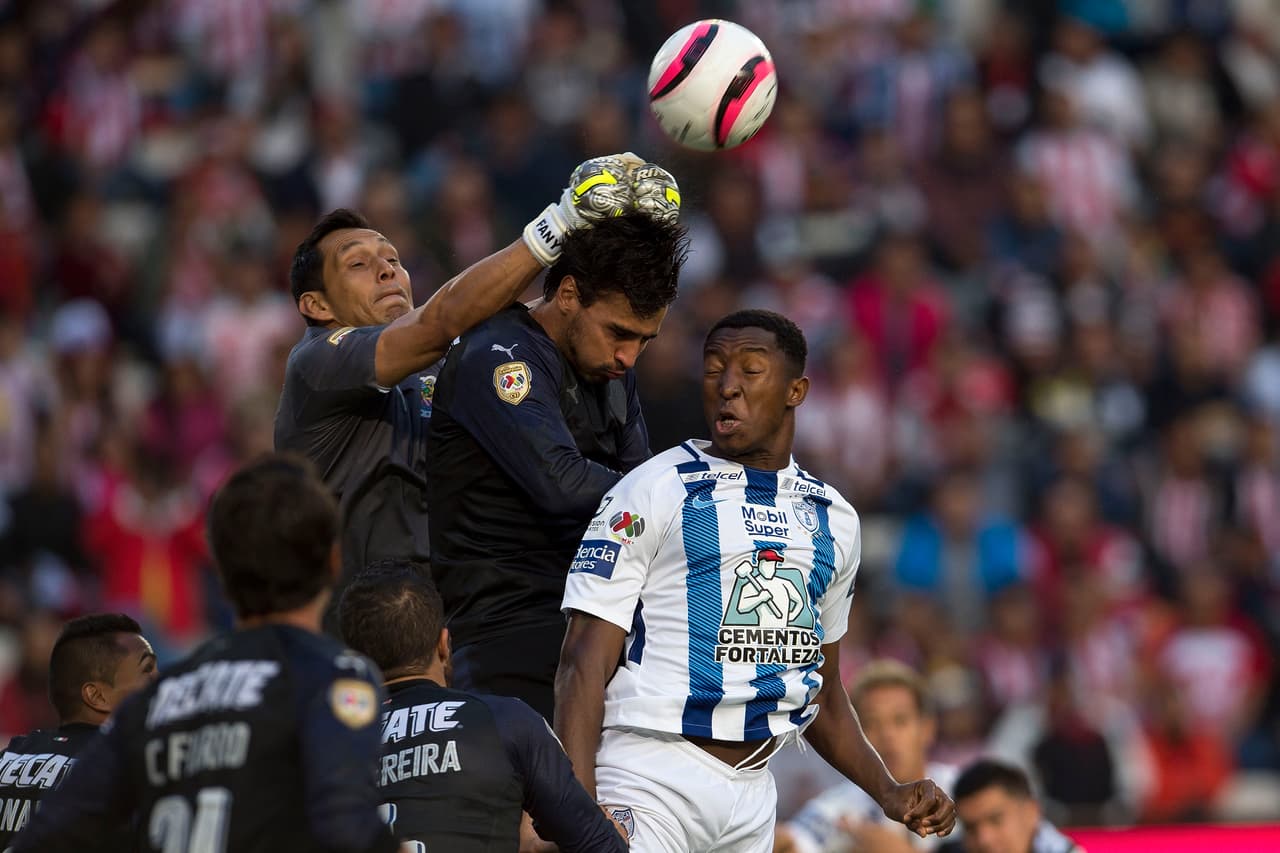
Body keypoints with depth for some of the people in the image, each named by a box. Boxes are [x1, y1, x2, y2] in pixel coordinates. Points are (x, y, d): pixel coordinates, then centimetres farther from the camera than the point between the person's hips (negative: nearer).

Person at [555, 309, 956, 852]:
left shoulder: (833, 518, 15)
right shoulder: (653, 493, -2)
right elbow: (585, 665, -8)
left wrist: (888, 793, 12)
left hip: (753, 788, 6)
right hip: (651, 780, -5)